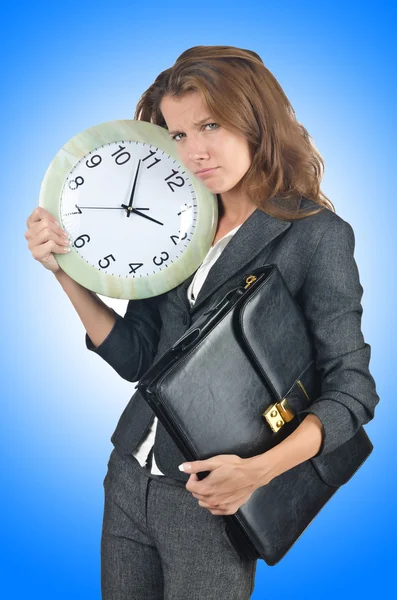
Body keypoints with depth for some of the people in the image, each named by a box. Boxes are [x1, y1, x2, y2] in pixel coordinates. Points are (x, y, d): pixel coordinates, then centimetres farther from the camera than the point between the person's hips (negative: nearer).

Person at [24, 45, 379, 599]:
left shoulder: (317, 235, -11)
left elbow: (352, 389, -12)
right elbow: (134, 357, 5)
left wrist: (260, 470, -25)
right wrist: (65, 269, -5)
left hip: (211, 498, -5)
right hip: (129, 479, 5)